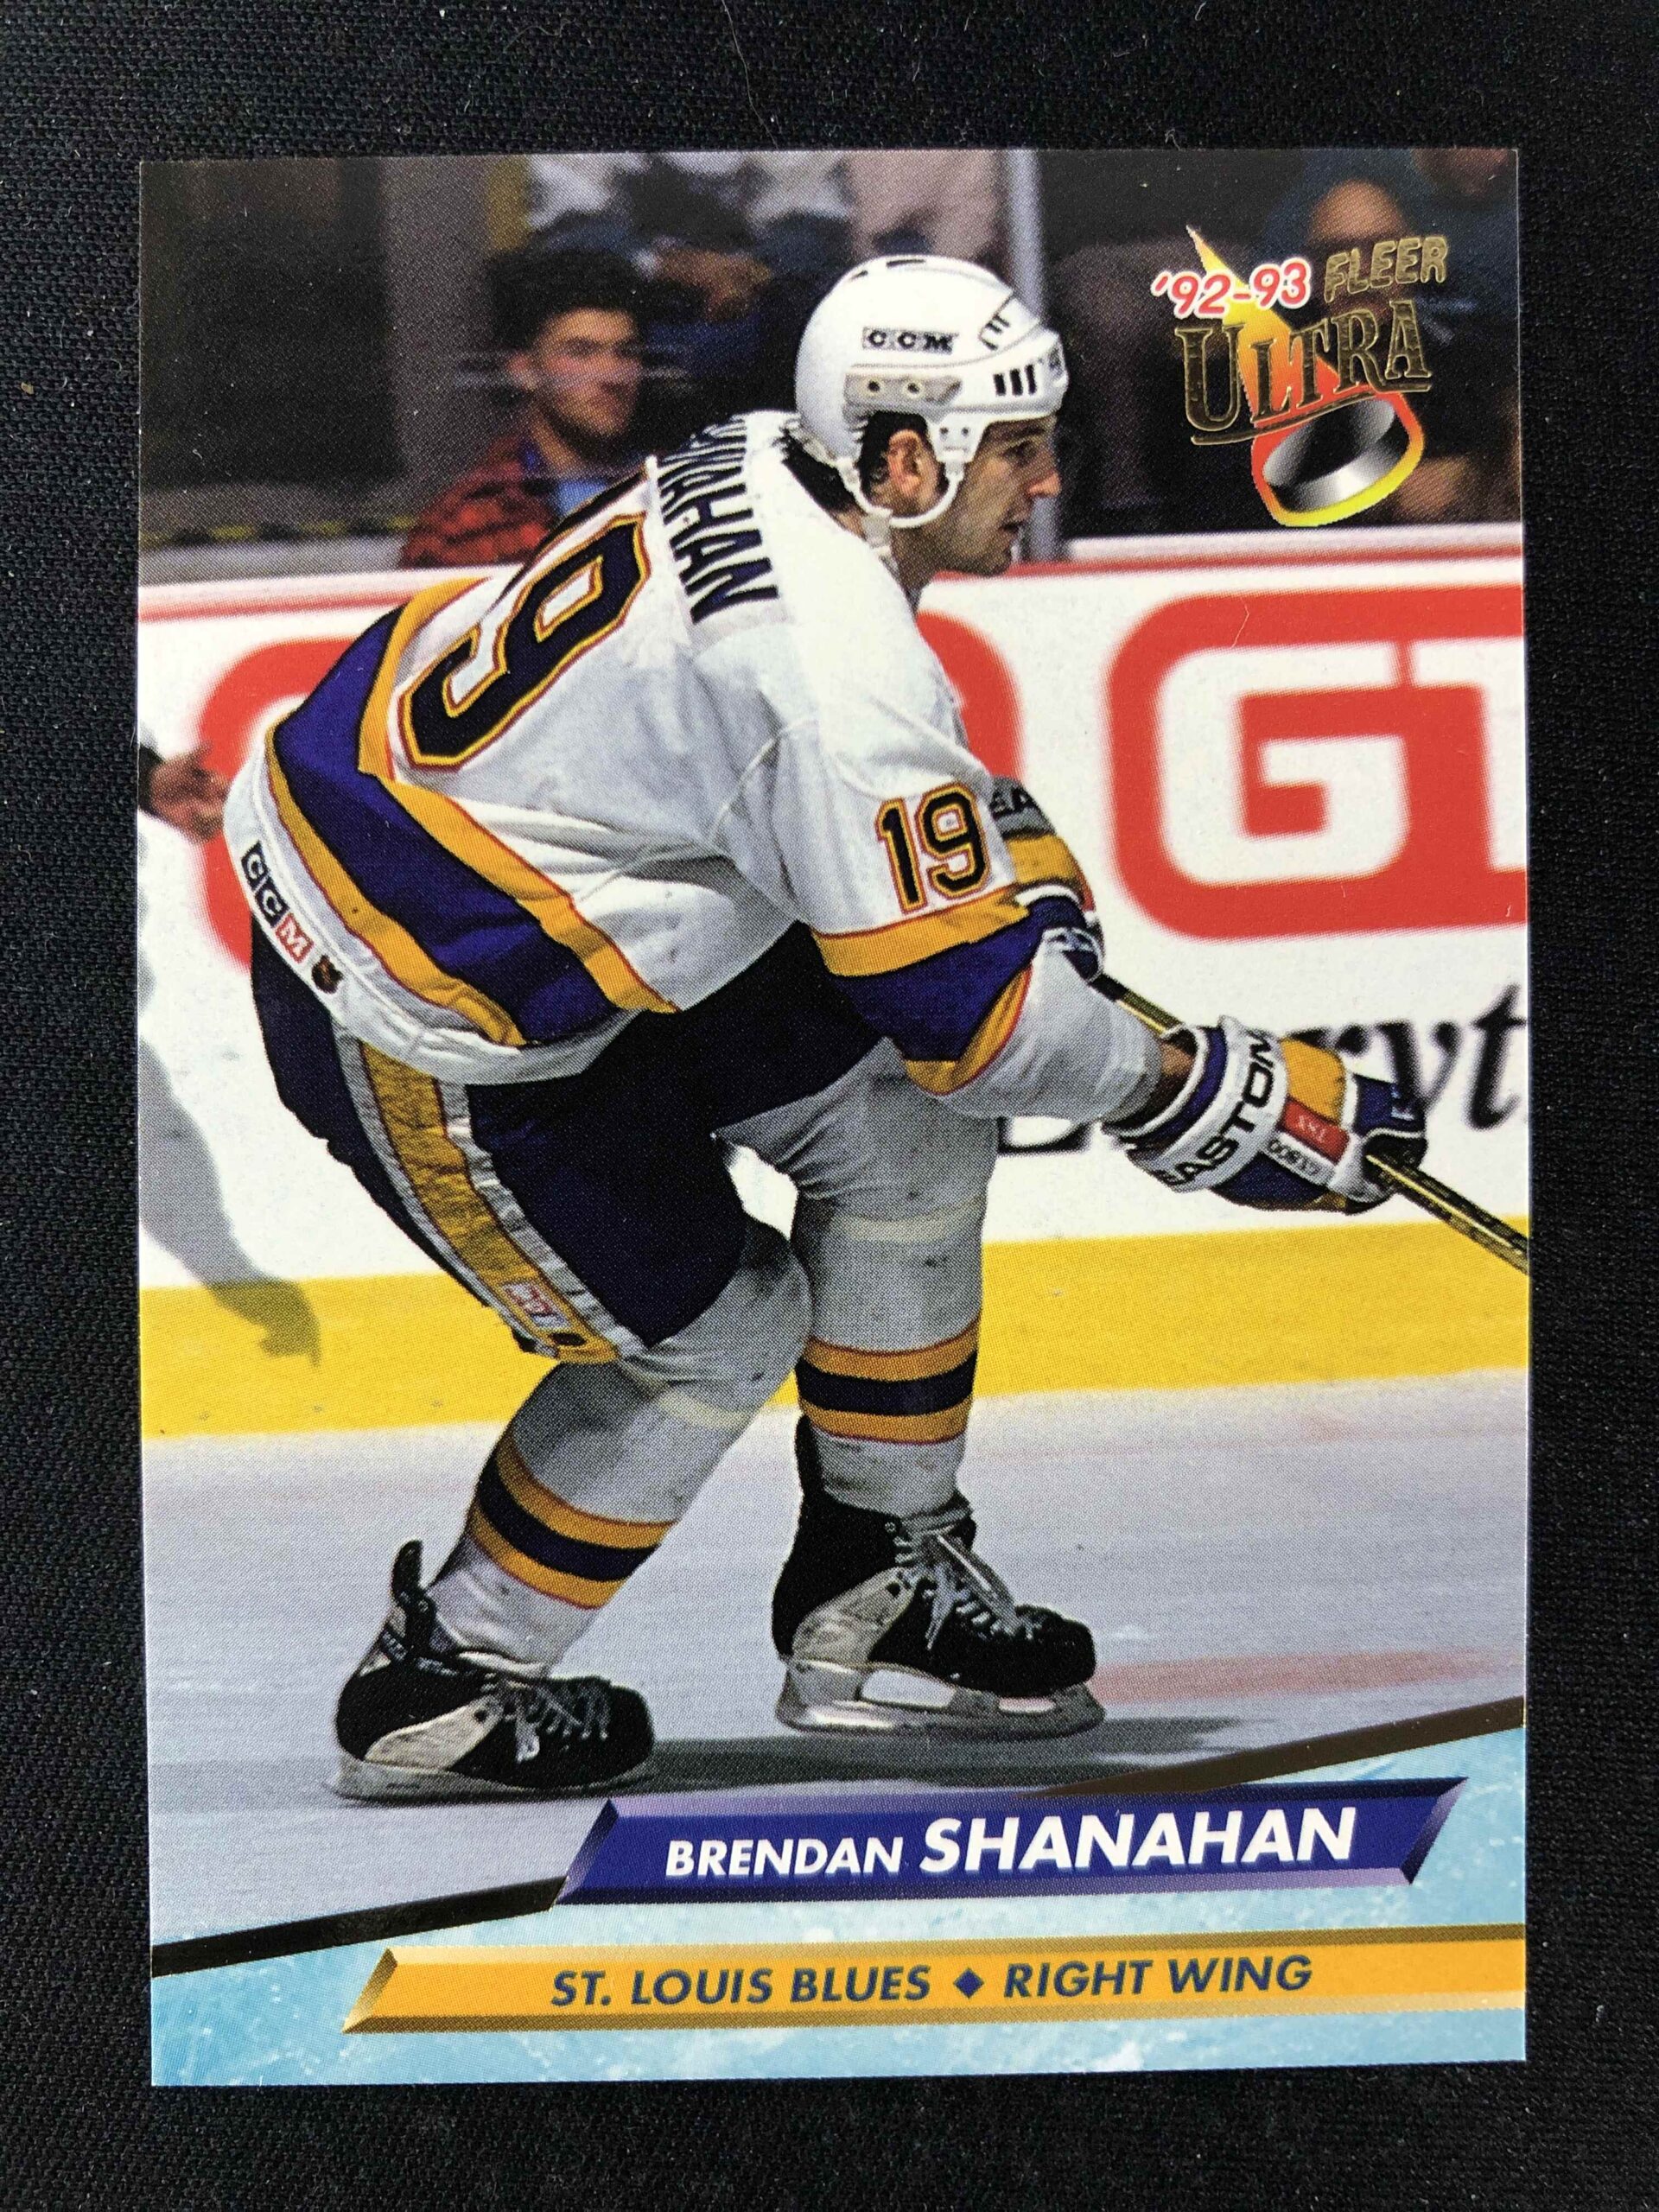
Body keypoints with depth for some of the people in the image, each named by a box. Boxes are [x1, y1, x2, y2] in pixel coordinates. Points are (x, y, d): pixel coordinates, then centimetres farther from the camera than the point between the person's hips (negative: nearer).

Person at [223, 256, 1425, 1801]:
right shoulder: (831, 662, -29)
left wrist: (1021, 859, 10)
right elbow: (959, 1005, -24)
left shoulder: (762, 471, -2)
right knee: (710, 1329, 2)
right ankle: (436, 1691, 18)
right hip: (410, 1010, -9)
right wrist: (1203, 1096, -14)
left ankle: (875, 1589, 18)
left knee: (905, 1127, 5)